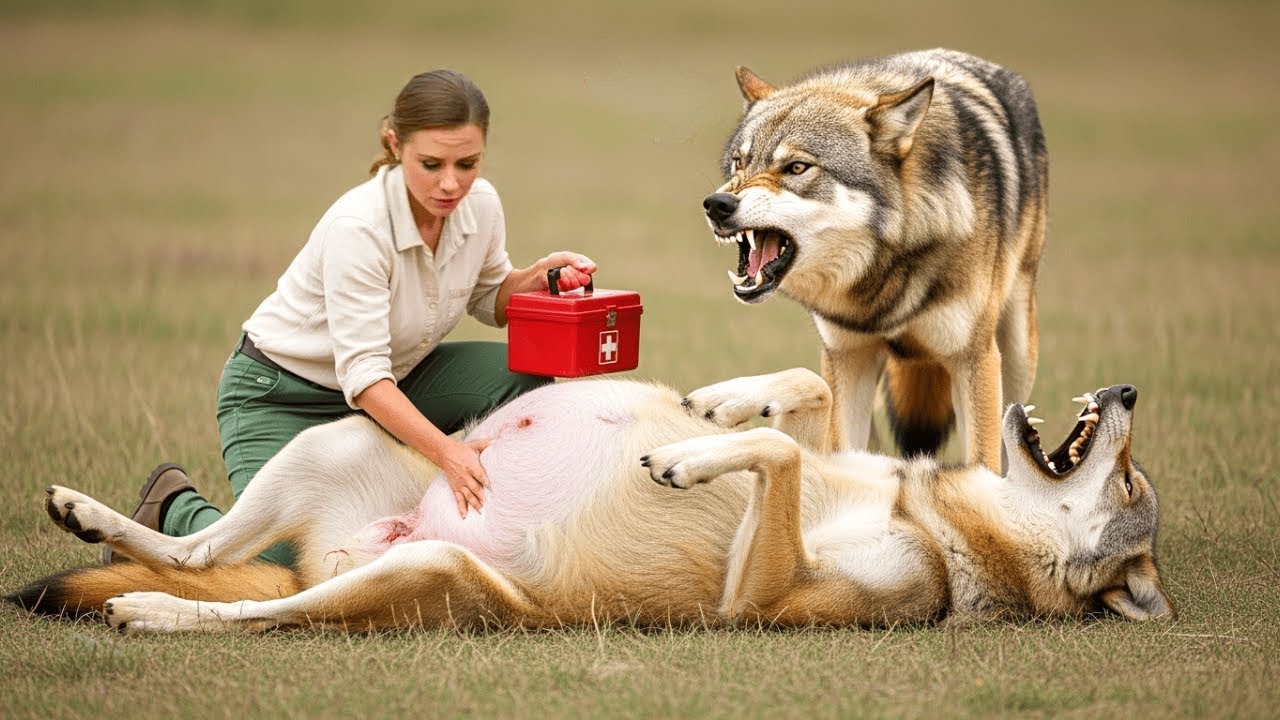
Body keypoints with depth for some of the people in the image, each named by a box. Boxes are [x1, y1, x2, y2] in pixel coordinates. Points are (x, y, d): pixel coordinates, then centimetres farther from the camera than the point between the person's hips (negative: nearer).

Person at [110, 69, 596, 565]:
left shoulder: (481, 204, -12)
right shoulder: (357, 227, -32)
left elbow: (488, 300, 10)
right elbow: (363, 377, -33)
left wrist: (537, 277, -12)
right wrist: (446, 452, -43)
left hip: (398, 378, 6)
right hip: (280, 393, -6)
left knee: (520, 377, -17)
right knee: (275, 563, -22)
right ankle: (175, 507, 8)